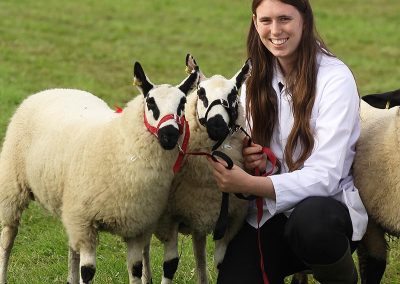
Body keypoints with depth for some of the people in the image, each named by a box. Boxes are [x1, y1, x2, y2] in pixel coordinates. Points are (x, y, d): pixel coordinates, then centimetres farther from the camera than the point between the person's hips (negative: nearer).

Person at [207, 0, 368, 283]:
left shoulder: (335, 78, -14)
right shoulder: (256, 75, 3)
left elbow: (324, 176, -21)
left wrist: (249, 185, -34)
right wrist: (247, 159, -11)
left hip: (328, 203, -4)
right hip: (269, 210, 4)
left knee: (309, 220, -38)